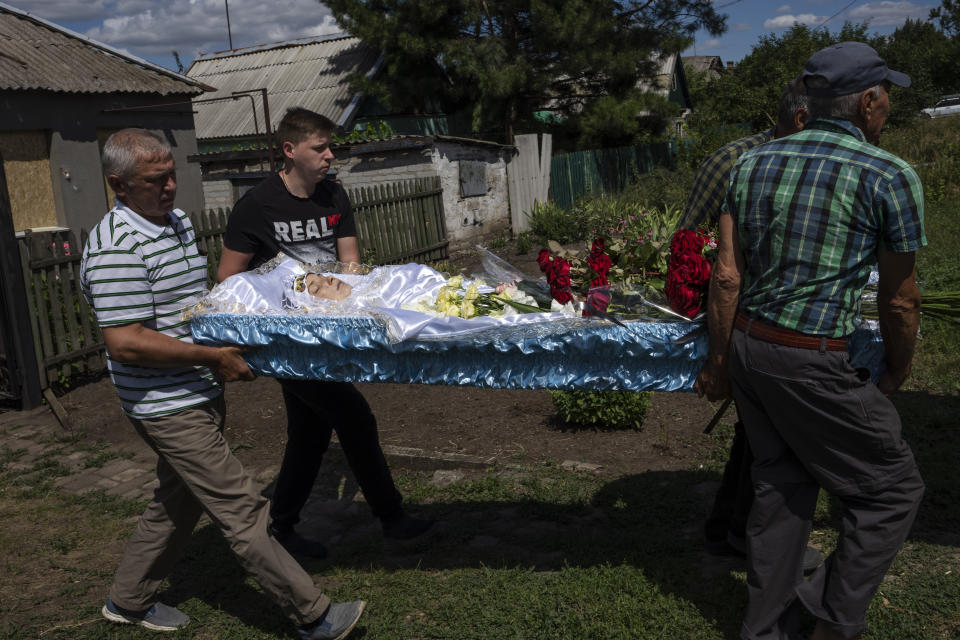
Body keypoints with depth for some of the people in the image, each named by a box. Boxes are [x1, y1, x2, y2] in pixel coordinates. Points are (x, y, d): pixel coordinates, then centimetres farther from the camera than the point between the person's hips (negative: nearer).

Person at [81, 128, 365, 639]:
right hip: (171, 408, -10)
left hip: (199, 395, 10)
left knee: (178, 501, 22)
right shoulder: (116, 247, -21)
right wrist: (213, 357, -22)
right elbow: (123, 344, -26)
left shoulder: (178, 221, 10)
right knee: (240, 511, -4)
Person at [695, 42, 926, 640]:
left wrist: (720, 360, 11)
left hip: (747, 344, 7)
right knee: (892, 489, 13)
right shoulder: (890, 177, -9)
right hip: (813, 362, -6)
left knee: (783, 484, 20)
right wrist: (896, 375, 13)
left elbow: (727, 276, 3)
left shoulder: (753, 163, 5)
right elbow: (899, 302, -3)